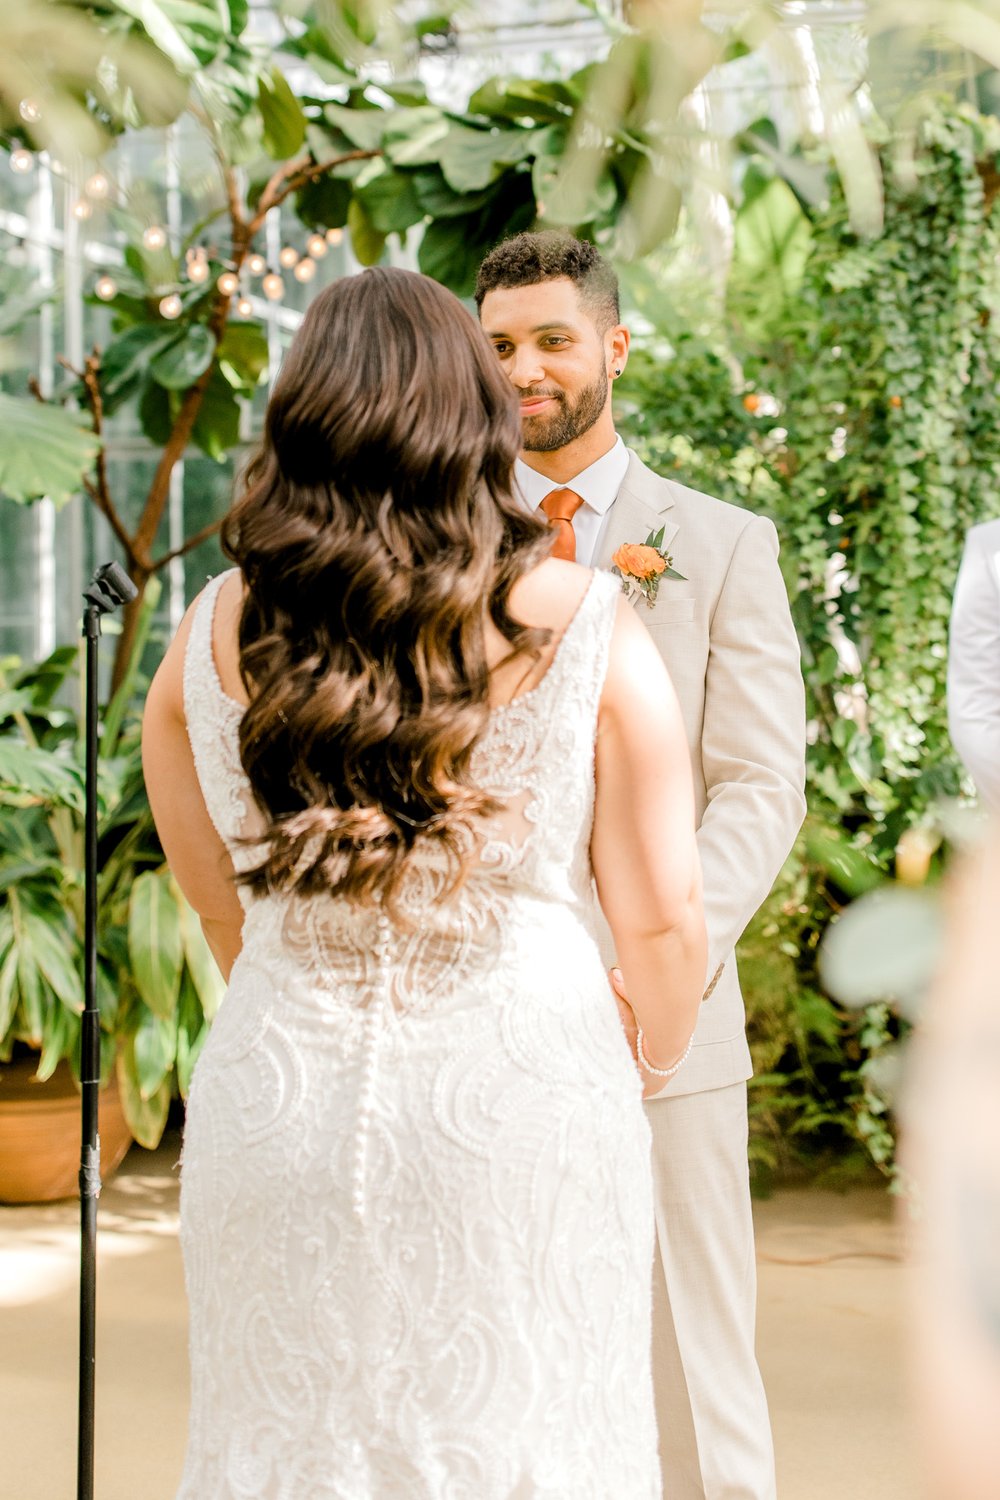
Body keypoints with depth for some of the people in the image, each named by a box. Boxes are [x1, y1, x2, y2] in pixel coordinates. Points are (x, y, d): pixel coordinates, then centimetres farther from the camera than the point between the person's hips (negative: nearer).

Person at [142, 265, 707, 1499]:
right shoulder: (586, 625, -10)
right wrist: (657, 1060, 13)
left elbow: (210, 895, 8)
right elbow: (661, 915, -7)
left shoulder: (213, 633, -3)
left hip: (275, 1101, 2)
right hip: (520, 1098, -2)